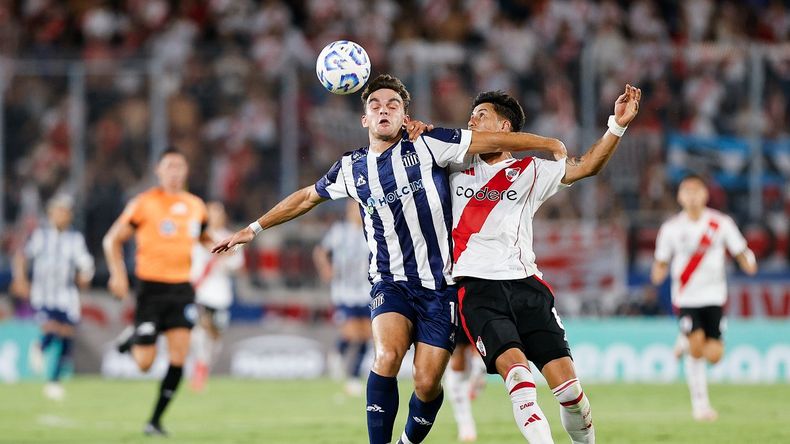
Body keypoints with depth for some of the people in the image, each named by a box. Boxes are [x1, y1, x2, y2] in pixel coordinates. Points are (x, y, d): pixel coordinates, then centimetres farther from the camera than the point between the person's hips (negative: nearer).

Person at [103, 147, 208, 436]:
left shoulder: (195, 206, 9)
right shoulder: (144, 203, -5)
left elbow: (205, 238, 27)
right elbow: (113, 239, 1)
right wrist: (118, 274, -12)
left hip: (182, 288, 3)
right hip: (151, 287, -3)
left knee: (178, 358, -9)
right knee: (145, 363, -5)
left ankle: (155, 420, 2)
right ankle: (131, 340, 31)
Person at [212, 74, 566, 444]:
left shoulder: (426, 145, -3)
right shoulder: (351, 168, 7)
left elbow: (493, 140, -4)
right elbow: (307, 197, 24)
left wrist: (552, 145, -7)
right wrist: (253, 229, 27)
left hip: (440, 285, -2)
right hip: (391, 284, 2)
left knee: (427, 383, -6)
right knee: (387, 357, -26)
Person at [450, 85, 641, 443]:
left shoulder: (530, 172, 14)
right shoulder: (456, 169, 16)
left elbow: (586, 166, 6)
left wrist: (618, 124, -6)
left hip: (526, 286, 1)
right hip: (477, 289, -1)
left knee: (566, 381, -10)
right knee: (517, 371, -25)